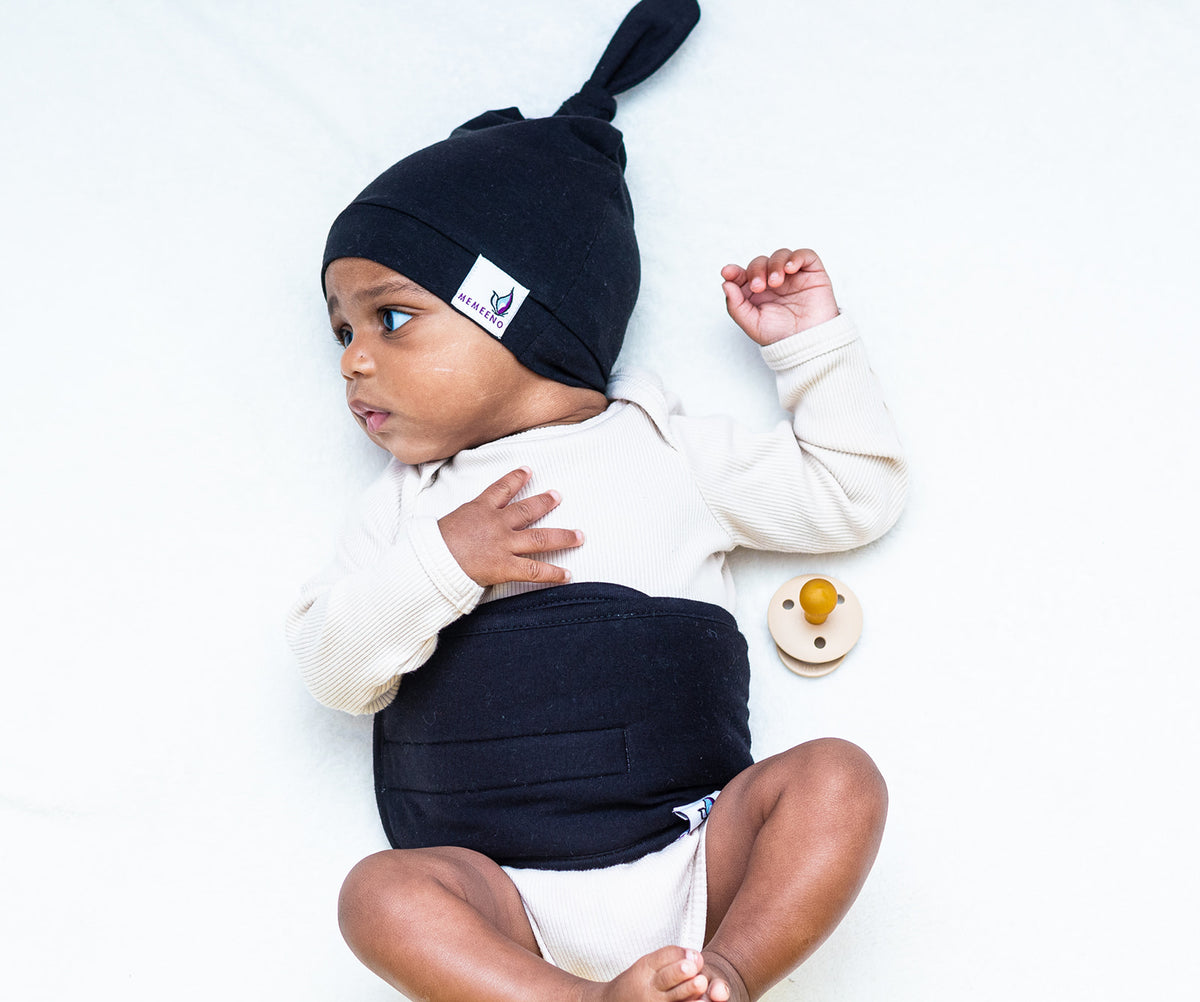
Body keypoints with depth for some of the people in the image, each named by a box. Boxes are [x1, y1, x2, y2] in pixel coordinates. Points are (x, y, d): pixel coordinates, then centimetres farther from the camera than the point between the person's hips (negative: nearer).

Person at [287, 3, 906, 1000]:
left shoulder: (669, 450, 11)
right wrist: (440, 564, -13)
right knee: (382, 894, -28)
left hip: (693, 860, 1)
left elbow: (854, 495, 16)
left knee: (836, 778, -23)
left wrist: (812, 346, 8)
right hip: (516, 906, 0)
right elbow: (333, 668, 2)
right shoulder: (410, 503, 14)